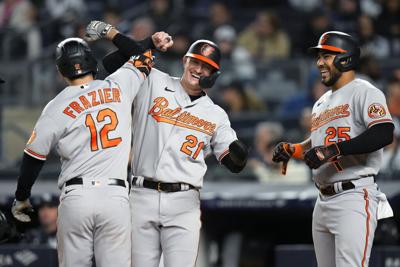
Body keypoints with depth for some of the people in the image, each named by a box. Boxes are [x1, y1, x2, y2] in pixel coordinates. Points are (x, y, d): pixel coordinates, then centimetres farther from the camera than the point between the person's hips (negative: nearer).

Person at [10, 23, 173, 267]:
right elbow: (142, 59, 27)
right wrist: (109, 31, 40)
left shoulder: (57, 107, 2)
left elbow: (33, 158, 7)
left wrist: (21, 198, 20)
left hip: (75, 198, -1)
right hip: (116, 197, 1)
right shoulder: (119, 87, 7)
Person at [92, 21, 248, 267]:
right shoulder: (153, 83, 9)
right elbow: (112, 64, 5)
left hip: (184, 203, 0)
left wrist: (239, 153, -17)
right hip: (142, 198, 0)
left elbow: (234, 164, 8)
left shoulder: (215, 115, 12)